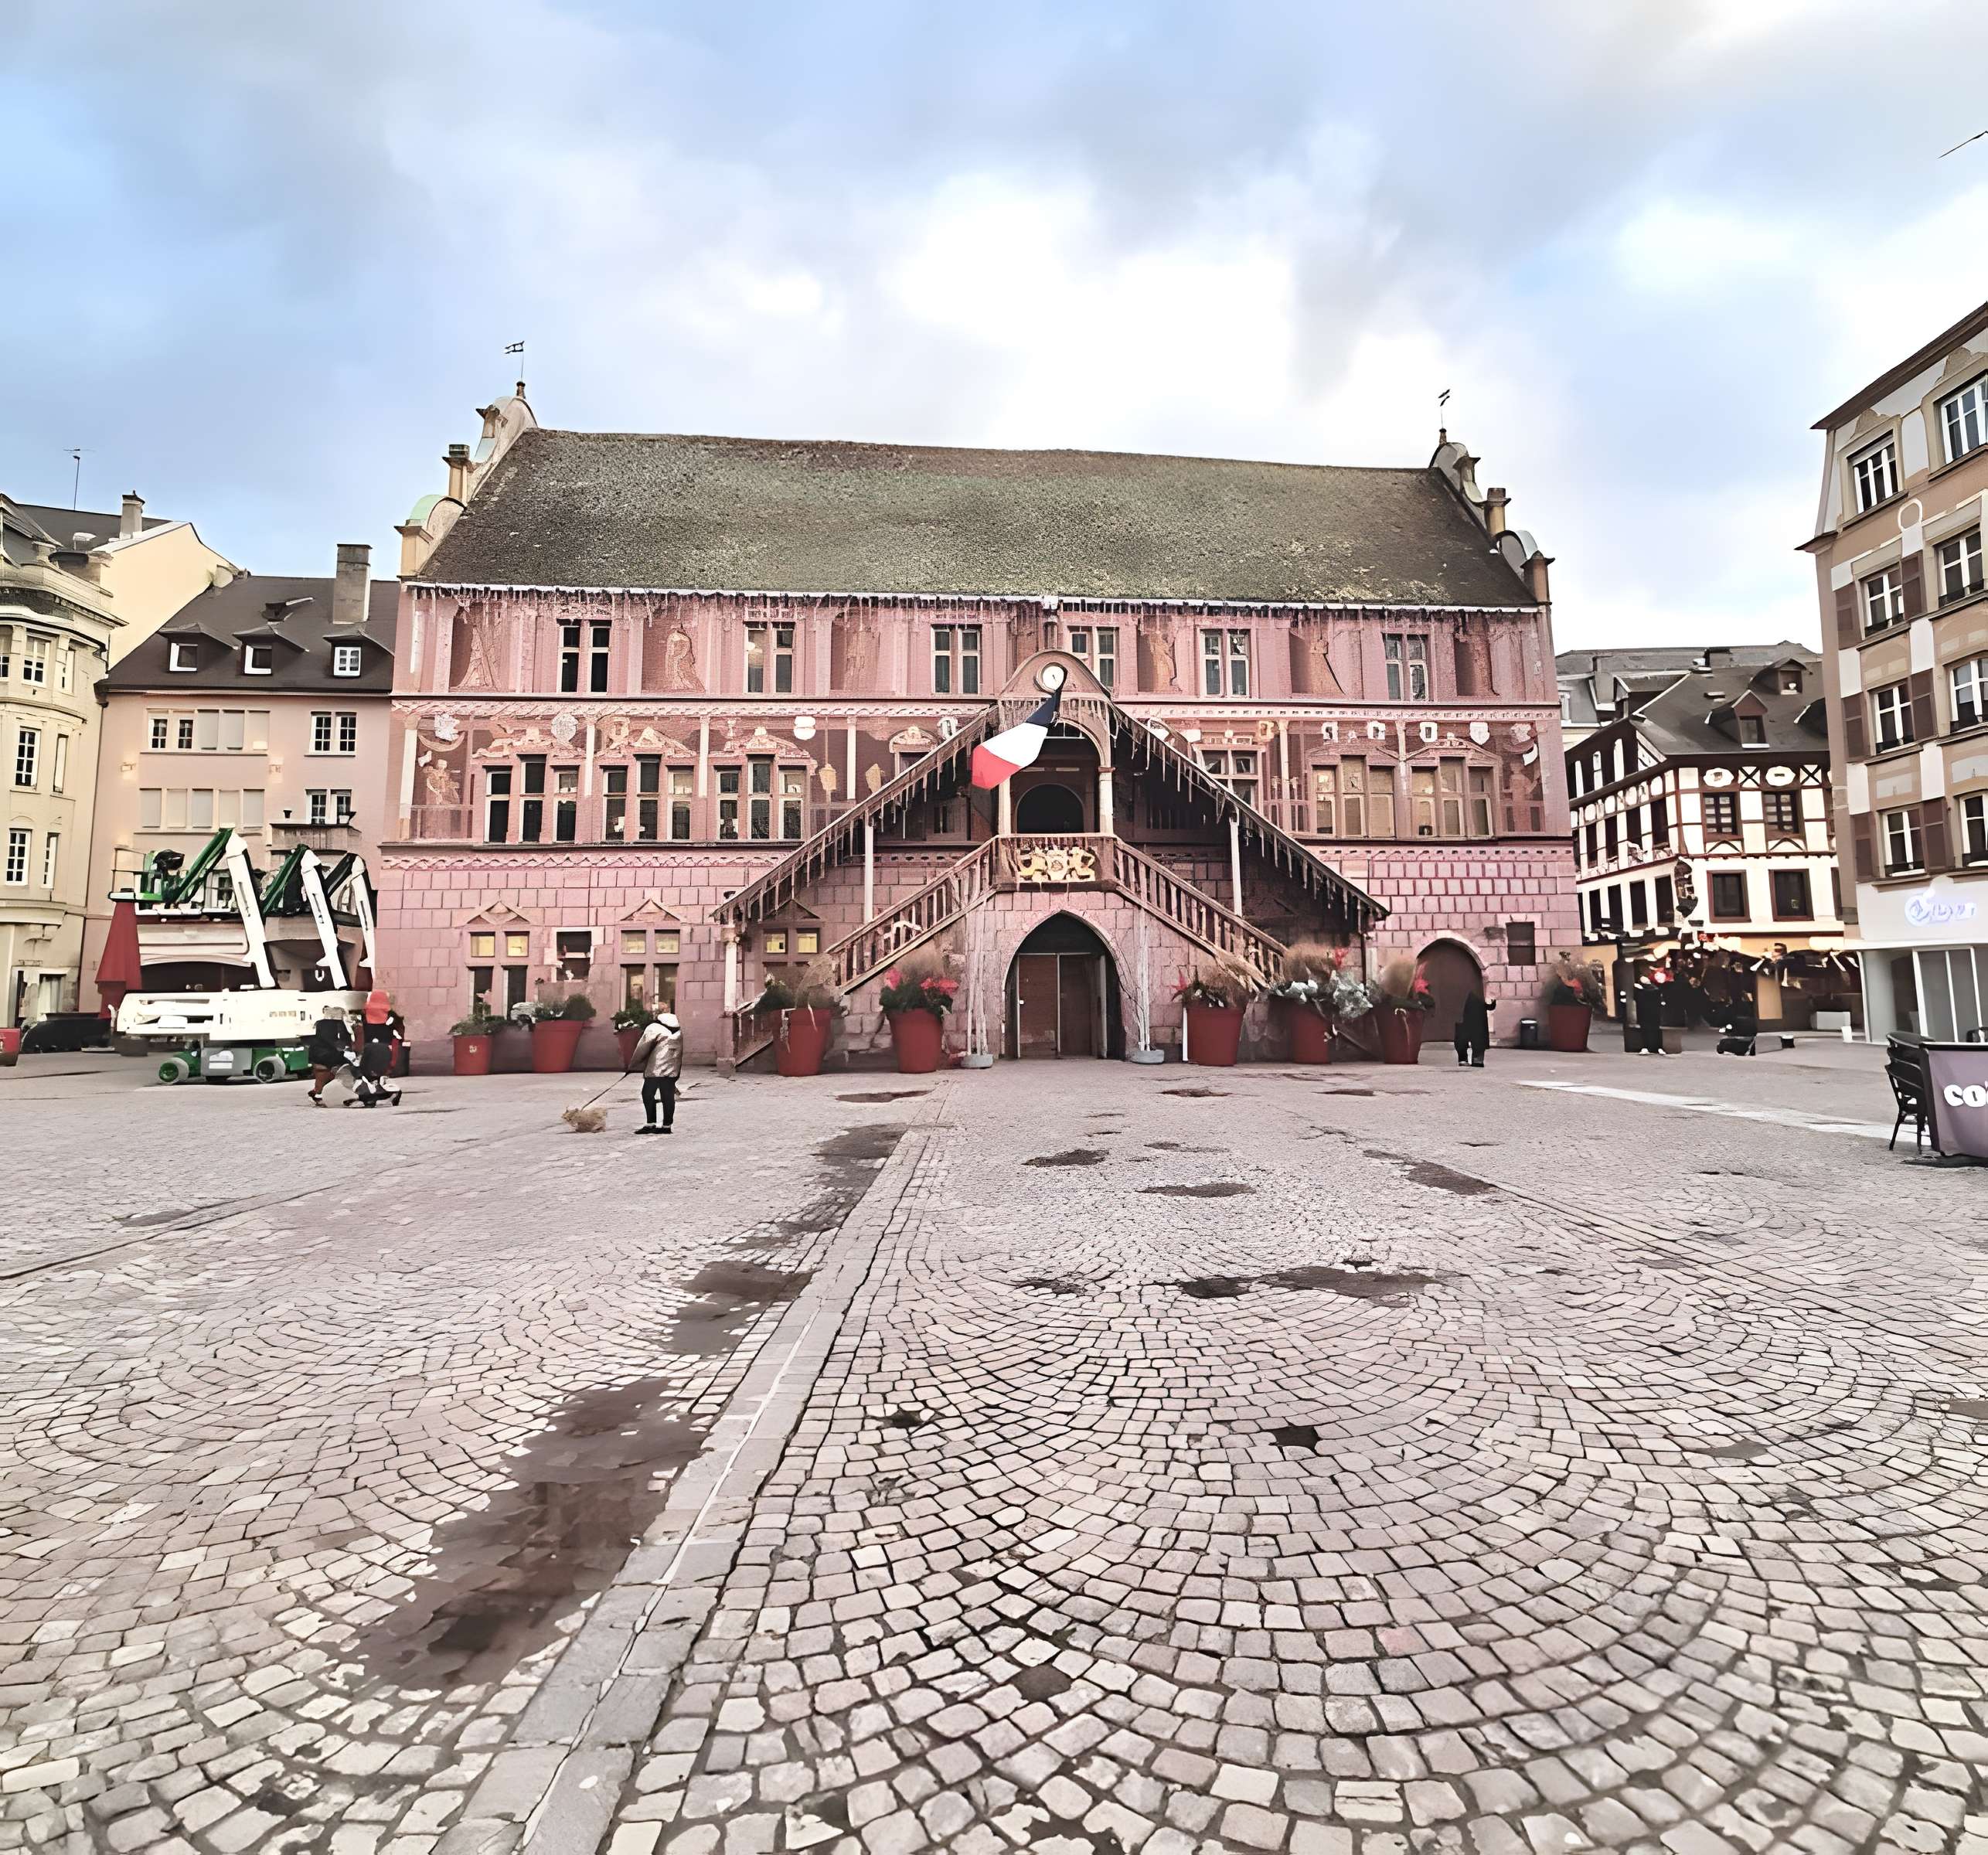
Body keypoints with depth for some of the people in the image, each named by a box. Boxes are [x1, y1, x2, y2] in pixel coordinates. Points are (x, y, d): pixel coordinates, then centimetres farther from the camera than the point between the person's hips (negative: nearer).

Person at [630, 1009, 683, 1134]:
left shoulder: (652, 1028, 1)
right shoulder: (678, 1029, 18)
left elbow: (642, 1049, 2)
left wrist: (633, 1065, 12)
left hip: (656, 1068, -6)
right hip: (673, 1069, 6)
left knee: (648, 1094, 4)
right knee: (668, 1096, 7)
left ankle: (650, 1124, 0)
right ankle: (667, 1126, 7)